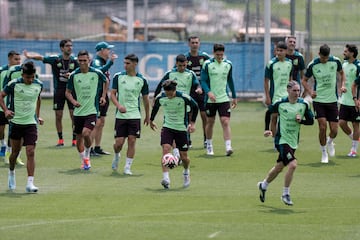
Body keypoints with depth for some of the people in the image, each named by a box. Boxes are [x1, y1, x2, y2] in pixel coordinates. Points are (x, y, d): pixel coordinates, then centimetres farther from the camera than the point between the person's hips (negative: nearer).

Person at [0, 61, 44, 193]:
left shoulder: (38, 85, 0)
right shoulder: (14, 84, -11)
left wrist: (37, 116, 20)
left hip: (31, 123, 1)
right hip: (15, 122, -1)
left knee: (31, 152, -11)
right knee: (15, 151, 11)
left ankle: (30, 183, -13)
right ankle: (11, 173, 40)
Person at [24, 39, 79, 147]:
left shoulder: (74, 61, -1)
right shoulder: (55, 59, -4)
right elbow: (41, 57, -11)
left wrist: (71, 75, -17)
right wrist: (30, 56, -29)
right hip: (58, 90, 0)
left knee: (74, 116, -3)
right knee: (58, 116, 3)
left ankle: (74, 139, 6)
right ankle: (60, 139, 13)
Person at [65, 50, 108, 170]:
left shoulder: (97, 73, -5)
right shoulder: (74, 75, -3)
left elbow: (106, 82, 17)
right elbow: (68, 92, 6)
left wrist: (103, 96, 9)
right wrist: (73, 101, -12)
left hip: (92, 110, -3)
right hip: (78, 111, 3)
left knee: (86, 133, -22)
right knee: (79, 138, 9)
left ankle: (87, 156, 2)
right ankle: (83, 160, 30)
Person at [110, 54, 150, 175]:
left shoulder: (142, 80, 2)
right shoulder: (118, 77, 0)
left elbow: (145, 99, 11)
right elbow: (113, 94, 2)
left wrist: (147, 116, 14)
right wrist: (119, 105, -16)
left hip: (135, 115, 0)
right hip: (120, 115, 0)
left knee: (132, 141, -5)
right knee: (119, 142, -2)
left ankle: (127, 167, 3)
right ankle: (116, 156, 31)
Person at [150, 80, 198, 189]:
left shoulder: (184, 97, -18)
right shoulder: (160, 98, -11)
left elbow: (195, 107, -1)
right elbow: (155, 107, 11)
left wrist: (192, 123, -4)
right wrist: (151, 120, 23)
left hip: (181, 128, -1)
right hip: (167, 127, 1)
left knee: (183, 156, 4)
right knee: (165, 149, -22)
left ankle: (186, 172, 38)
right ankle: (165, 178, -27)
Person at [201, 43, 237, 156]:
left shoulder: (228, 64, 4)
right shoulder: (207, 64, -6)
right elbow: (203, 81, -7)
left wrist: (234, 97, 17)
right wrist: (208, 92, -25)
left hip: (224, 99, 1)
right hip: (210, 99, -1)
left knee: (226, 122, -11)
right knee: (210, 122, 10)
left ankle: (228, 147, -18)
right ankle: (209, 146, 26)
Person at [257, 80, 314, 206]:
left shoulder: (304, 104, -3)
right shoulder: (280, 104, -10)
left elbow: (311, 121, 4)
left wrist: (301, 120, -16)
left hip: (293, 141, 5)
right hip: (282, 140, -5)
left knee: (279, 167, 19)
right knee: (292, 164, -21)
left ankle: (263, 185, 44)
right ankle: (285, 194, -5)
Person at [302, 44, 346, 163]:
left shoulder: (335, 61, -5)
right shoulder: (312, 65, -9)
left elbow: (341, 73, 15)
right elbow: (304, 80, 3)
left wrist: (342, 85, -3)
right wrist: (310, 91, -14)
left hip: (332, 100, 2)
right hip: (318, 100, -2)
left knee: (334, 130, -1)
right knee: (322, 127, -13)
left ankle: (330, 142, 35)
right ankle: (324, 153, 6)